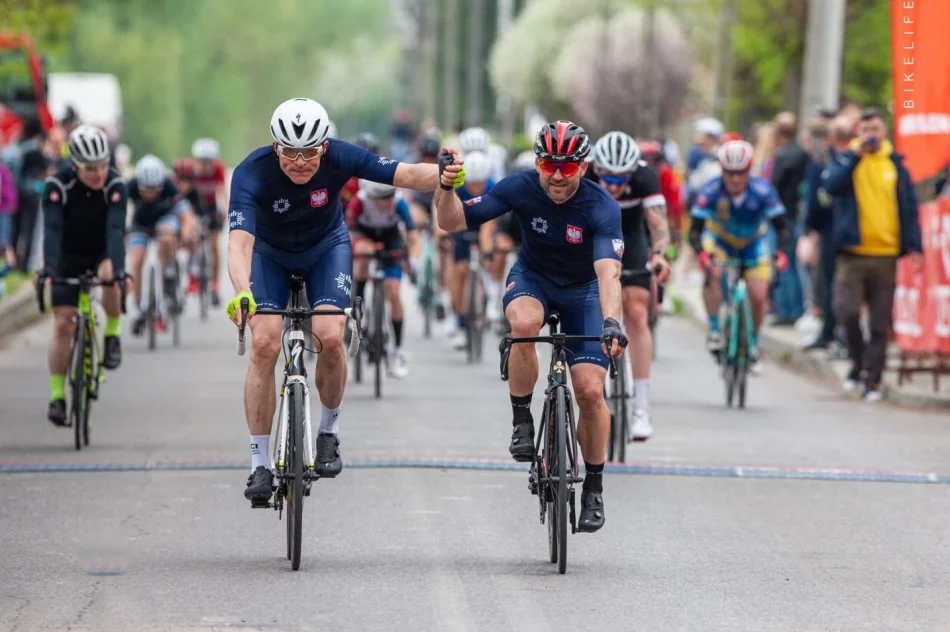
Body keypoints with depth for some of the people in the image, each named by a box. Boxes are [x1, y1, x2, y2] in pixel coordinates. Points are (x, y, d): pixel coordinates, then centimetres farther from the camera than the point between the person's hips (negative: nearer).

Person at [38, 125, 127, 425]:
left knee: (110, 282, -34)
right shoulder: (58, 185, -25)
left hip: (102, 253, 0)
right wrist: (49, 267, -48)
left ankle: (112, 334, -7)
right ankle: (57, 396, 0)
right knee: (62, 324, -8)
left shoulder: (115, 185, -24)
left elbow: (116, 228, -35)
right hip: (69, 257, 0)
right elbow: (52, 228, -33)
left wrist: (115, 266, -50)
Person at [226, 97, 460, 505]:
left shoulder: (340, 158, -29)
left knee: (330, 336, -21)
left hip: (326, 248, 1)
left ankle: (329, 433, 5)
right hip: (271, 253, -1)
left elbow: (406, 175, -35)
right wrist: (242, 293, -63)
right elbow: (240, 241, -45)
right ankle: (260, 464, -9)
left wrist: (443, 177, -57)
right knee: (264, 344, -19)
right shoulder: (252, 173, -34)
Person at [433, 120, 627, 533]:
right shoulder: (521, 188, -22)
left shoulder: (602, 207, -28)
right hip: (532, 278, 1)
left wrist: (611, 321, -58)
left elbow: (608, 271, -42)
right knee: (524, 323, -36)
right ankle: (522, 422, -15)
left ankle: (594, 487, 8)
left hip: (582, 291, -1)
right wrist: (445, 189, -40)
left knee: (590, 390, -13)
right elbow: (453, 222, -20)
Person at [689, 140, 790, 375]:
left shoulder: (762, 191, -30)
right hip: (719, 239, -1)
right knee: (713, 273, -33)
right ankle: (714, 330, -18)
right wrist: (701, 253, -50)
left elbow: (781, 227, -26)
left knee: (758, 296, -9)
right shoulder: (711, 191, -30)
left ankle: (753, 345, 17)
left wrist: (781, 252, -44)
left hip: (753, 243, 1)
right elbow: (695, 230, -31)